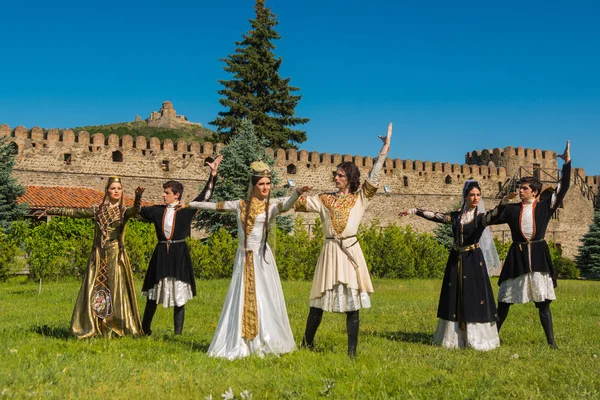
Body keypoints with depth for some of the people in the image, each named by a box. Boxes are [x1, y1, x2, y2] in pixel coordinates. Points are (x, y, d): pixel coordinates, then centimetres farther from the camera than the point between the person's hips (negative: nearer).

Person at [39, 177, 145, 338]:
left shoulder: (124, 211, 2)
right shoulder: (97, 210, 11)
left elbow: (135, 210, -20)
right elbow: (74, 212, 19)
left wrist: (138, 197, -42)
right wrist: (51, 211, 23)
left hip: (115, 255, -3)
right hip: (98, 255, 3)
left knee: (115, 289, -5)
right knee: (93, 290, 2)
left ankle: (117, 327, 2)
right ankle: (92, 328, 8)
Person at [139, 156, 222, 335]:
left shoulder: (186, 210, 0)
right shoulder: (157, 211, 6)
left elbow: (205, 195, -1)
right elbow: (137, 211, 17)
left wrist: (213, 174, -6)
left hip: (179, 254, -2)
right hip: (161, 254, 2)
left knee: (179, 294, 1)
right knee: (154, 293, 9)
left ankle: (178, 333, 8)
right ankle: (144, 329, 21)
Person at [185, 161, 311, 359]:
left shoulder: (272, 206, -2)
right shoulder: (240, 205, 8)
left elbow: (286, 204, -23)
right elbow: (216, 205, 17)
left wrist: (297, 192, -44)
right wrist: (190, 204, 24)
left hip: (261, 257, -3)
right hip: (243, 257, 3)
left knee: (262, 299, -2)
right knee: (241, 299, 5)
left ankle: (263, 343, 5)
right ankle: (239, 344, 10)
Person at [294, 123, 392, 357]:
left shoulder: (360, 198, 7)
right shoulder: (324, 199, 11)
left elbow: (373, 178, -2)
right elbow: (297, 203, 8)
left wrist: (385, 148, -7)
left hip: (351, 251, -1)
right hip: (330, 251, 1)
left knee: (352, 302, -1)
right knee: (319, 300, 4)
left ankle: (352, 351, 4)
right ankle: (307, 344, 17)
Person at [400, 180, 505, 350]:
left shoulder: (480, 217, -6)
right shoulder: (456, 216, 7)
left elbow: (493, 215, -27)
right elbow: (435, 216, 12)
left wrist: (503, 204, -46)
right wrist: (414, 211, 15)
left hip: (473, 260, -4)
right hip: (456, 259, 4)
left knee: (474, 297, -5)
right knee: (454, 298, 7)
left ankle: (477, 338, 2)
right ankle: (454, 336, 16)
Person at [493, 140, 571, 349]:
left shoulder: (545, 206, 4)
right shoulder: (512, 209, 7)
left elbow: (563, 187, 2)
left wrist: (567, 162, -2)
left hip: (539, 255, -1)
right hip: (517, 256, 1)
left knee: (543, 302, 2)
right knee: (504, 300, 4)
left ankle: (551, 341, 8)